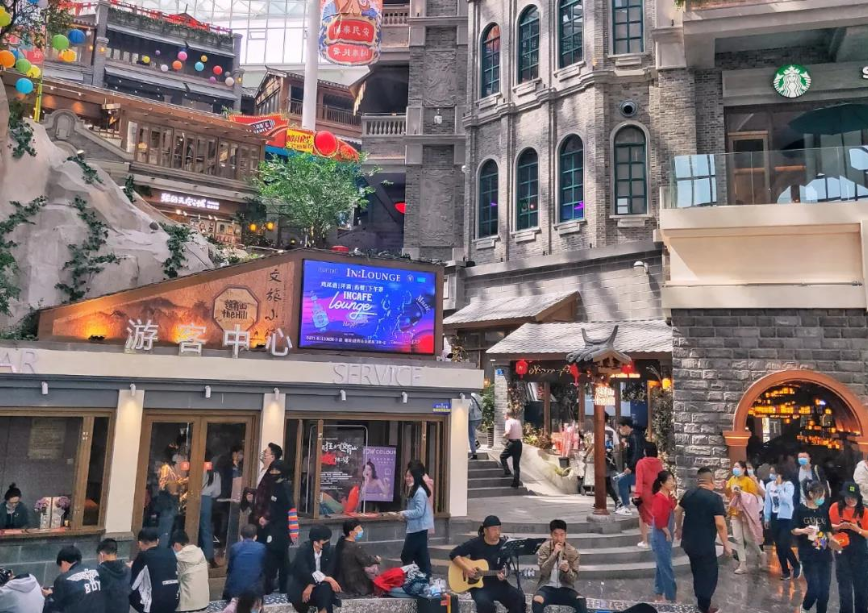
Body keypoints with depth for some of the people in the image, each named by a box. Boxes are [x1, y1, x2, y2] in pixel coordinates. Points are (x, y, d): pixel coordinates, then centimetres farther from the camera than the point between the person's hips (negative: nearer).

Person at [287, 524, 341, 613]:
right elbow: (305, 573, -32)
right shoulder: (303, 550, -23)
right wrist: (329, 579, -36)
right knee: (296, 598, -30)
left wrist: (312, 585, -29)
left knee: (326, 587, -33)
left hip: (320, 582, 1)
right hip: (302, 580, -1)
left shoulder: (328, 550, -12)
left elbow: (328, 572, -15)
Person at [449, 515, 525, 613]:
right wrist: (466, 568, -18)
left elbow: (506, 567, 2)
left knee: (519, 598, -21)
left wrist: (503, 575, -21)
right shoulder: (475, 543, -5)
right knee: (484, 602, -34)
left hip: (498, 584, 3)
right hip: (479, 585, -3)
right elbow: (453, 554, -5)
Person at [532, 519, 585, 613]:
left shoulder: (573, 551, -2)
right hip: (547, 587, -1)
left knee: (581, 601, -29)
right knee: (537, 601, -34)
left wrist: (567, 570, -26)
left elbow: (574, 578, -3)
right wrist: (554, 553, -24)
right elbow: (543, 571, -15)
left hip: (565, 588, 1)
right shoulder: (544, 548, -5)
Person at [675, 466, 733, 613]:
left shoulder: (688, 494, 3)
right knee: (709, 574, 9)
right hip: (705, 544, -6)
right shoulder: (715, 498, -16)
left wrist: (679, 528, 31)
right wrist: (726, 545, -11)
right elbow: (720, 524, -21)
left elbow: (678, 510, 16)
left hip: (688, 542, 7)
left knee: (697, 571, 22)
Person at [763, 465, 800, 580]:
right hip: (774, 518, 5)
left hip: (787, 519, -5)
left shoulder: (788, 485, -11)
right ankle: (785, 571, 21)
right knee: (778, 547, 9)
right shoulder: (769, 485, 3)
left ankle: (796, 566, 17)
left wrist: (779, 486, -22)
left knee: (784, 546, -10)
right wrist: (766, 518, 9)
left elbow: (786, 499, -25)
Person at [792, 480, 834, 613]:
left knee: (824, 589, 5)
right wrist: (804, 531, -25)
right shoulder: (801, 509, -7)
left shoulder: (824, 510, 6)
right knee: (814, 588, -8)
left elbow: (828, 530, 12)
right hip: (808, 556, -5)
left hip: (825, 554, 5)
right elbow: (794, 530, -5)